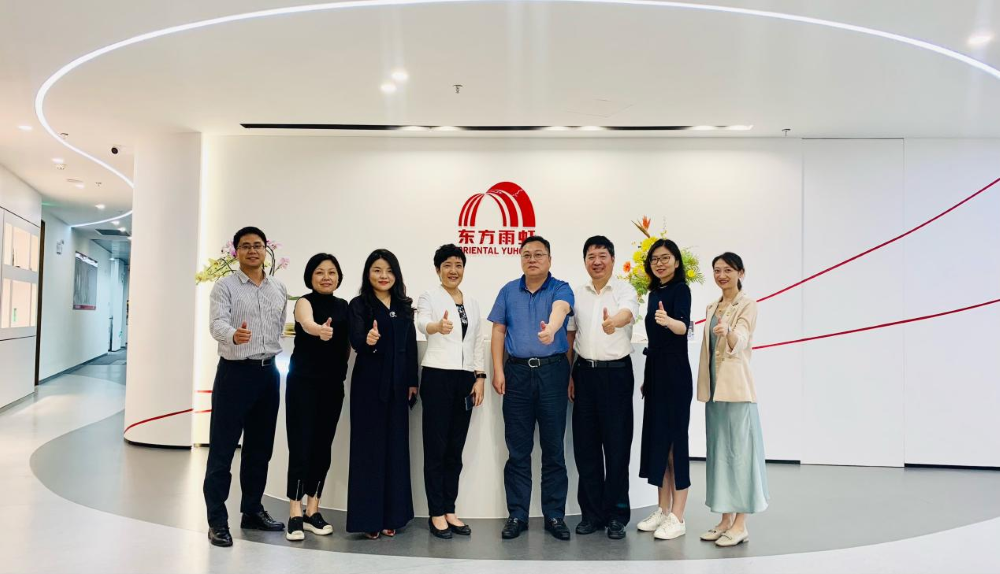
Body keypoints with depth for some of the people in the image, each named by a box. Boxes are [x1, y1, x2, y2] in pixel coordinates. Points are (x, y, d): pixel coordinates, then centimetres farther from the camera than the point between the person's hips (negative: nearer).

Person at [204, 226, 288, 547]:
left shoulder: (280, 289, 11)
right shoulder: (225, 286, -5)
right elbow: (217, 323, -20)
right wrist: (234, 335, -41)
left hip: (269, 373, 5)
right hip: (235, 372, -5)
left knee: (260, 447, 13)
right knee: (222, 448, -2)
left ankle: (252, 511, 25)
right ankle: (217, 521, 6)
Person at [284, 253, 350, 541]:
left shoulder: (344, 306, 8)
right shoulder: (304, 301, -9)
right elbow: (307, 323, -34)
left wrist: (342, 368, 1)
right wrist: (320, 330, -54)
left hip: (333, 384, 5)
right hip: (303, 382, -5)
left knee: (323, 447, 9)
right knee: (301, 446, -8)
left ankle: (313, 510, 19)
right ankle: (295, 514, -2)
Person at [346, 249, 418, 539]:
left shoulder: (404, 306, 9)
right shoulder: (358, 305, -3)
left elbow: (411, 346, 11)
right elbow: (355, 339, -18)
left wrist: (412, 381, 7)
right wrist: (367, 340, -40)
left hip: (397, 384, 4)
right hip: (368, 383, -4)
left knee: (396, 447, 7)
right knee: (368, 447, 0)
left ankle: (391, 515, 17)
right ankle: (368, 517, 8)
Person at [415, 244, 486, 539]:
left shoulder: (473, 303, 14)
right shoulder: (429, 297, -3)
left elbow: (478, 343, 14)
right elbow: (422, 322, -25)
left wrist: (479, 377, 3)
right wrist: (438, 326, -48)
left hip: (465, 378, 5)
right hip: (437, 376, -5)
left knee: (455, 448, 9)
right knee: (436, 447, -1)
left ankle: (449, 510, 18)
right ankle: (436, 513, 7)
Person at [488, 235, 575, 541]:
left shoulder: (561, 289, -1)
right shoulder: (508, 291, 10)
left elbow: (560, 309, -24)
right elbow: (498, 332, 10)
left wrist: (551, 327, -47)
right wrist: (498, 371, 1)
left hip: (553, 371, -2)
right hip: (517, 372, 2)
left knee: (553, 447, 4)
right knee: (518, 449, 6)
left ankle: (554, 515, 15)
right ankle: (517, 515, 16)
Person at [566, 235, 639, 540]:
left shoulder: (624, 290, -4)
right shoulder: (576, 294, 9)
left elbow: (627, 312, -27)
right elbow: (569, 336, 13)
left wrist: (614, 321, -50)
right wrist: (568, 375, 7)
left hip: (616, 372, -4)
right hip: (585, 372, 4)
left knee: (617, 445, 0)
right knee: (585, 444, 7)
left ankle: (616, 514, 13)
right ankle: (592, 512, 19)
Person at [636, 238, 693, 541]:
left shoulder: (681, 289, -10)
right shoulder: (654, 293, 13)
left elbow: (683, 326, -28)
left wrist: (668, 321, -50)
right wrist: (647, 377, 17)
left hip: (675, 372, -8)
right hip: (655, 370, 8)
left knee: (675, 439, -3)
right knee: (656, 438, 11)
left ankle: (677, 518, 4)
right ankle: (663, 509, 22)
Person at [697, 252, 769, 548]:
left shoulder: (747, 304, -6)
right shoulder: (712, 307, 15)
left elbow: (739, 342, -23)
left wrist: (727, 332, -45)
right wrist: (704, 386, 13)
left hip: (736, 387, -7)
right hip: (714, 387, 7)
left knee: (738, 449, -5)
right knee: (718, 451, 9)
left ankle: (740, 524, 1)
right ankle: (725, 519, 17)